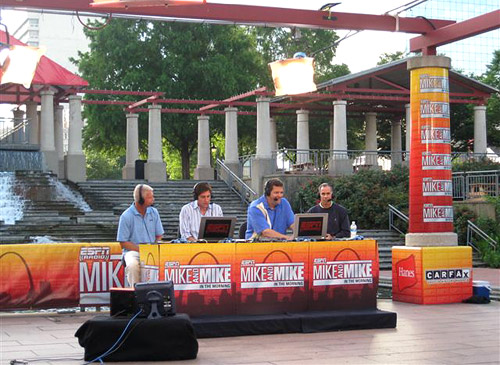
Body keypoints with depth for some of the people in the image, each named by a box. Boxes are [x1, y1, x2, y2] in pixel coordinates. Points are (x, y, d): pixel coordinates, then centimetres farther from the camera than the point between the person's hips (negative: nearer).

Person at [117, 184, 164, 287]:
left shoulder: (154, 212, 10)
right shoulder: (126, 216, -4)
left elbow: (159, 236, 14)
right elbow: (123, 243, -4)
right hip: (133, 251, -3)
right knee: (133, 265, -37)